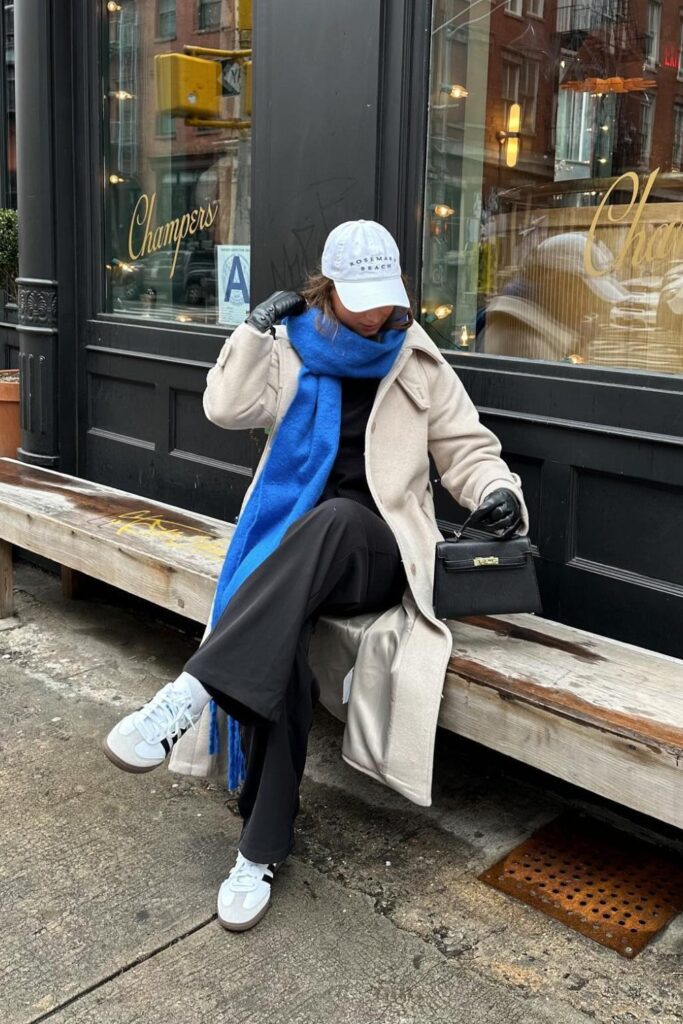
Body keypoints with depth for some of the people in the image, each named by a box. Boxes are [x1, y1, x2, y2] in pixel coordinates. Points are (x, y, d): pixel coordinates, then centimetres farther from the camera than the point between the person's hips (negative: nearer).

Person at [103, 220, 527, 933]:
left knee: (335, 517, -39)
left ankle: (191, 693, -45)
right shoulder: (291, 350, 11)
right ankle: (261, 849, -20)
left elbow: (466, 449, 12)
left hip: (375, 552, -1)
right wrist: (258, 328, -4)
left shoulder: (419, 364, 10)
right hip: (293, 548, 1)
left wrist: (497, 490, -8)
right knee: (278, 646, -32)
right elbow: (228, 408, 0)